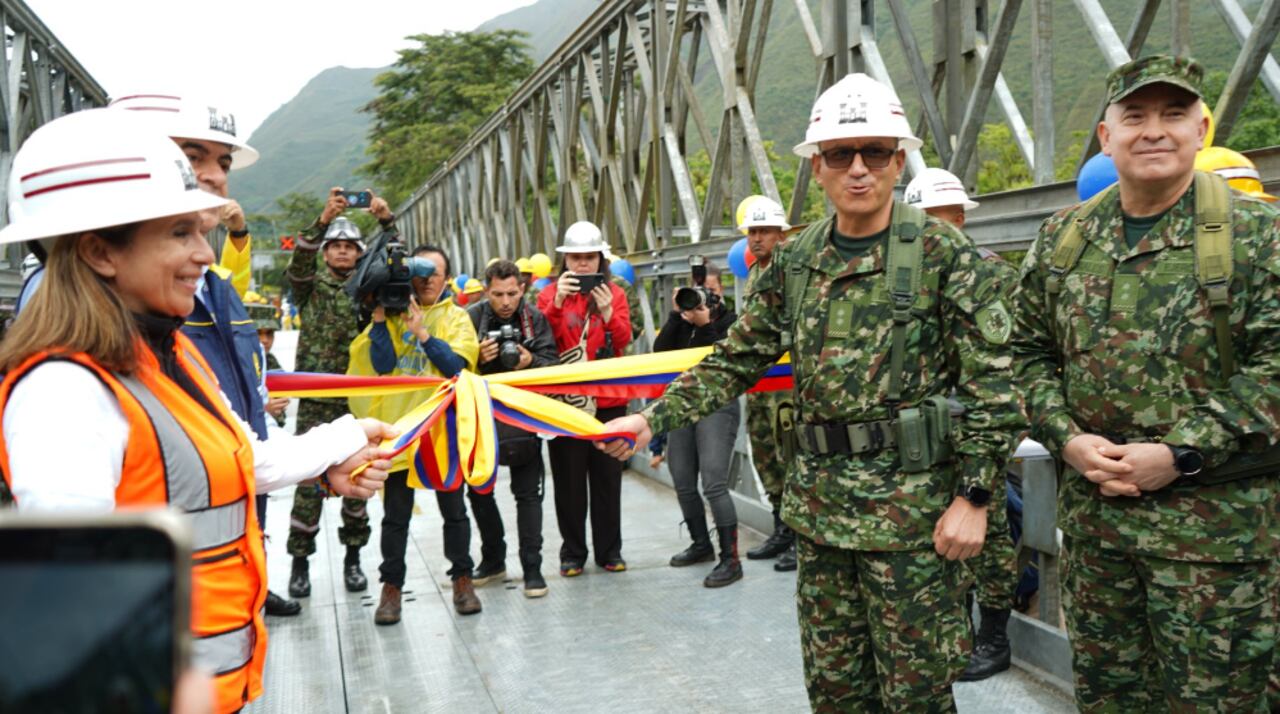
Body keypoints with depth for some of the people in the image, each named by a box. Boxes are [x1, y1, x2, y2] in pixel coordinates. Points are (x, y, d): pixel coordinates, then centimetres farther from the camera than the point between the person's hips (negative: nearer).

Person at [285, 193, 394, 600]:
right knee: (309, 482, -2)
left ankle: (353, 558, 20)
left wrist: (387, 220, -18)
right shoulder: (311, 287, 6)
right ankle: (300, 562, 10)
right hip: (316, 401, -2)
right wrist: (323, 219, -27)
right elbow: (299, 263, -13)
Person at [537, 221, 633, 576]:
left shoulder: (615, 294, 7)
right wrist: (557, 303, -23)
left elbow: (624, 341, -6)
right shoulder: (550, 293, 4)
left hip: (608, 399, 1)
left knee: (607, 475, 7)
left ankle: (609, 550, 17)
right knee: (569, 478, 4)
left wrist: (606, 312, -22)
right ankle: (573, 552, 13)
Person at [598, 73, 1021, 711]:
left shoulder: (942, 251, -7)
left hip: (913, 506, -5)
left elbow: (990, 382, -8)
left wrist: (973, 495, -12)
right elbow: (735, 361, 11)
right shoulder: (793, 262, 8)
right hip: (819, 505, 5)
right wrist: (653, 419, 1)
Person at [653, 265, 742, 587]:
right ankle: (701, 544, 29)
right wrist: (676, 314, -7)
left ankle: (730, 559, -10)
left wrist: (705, 324, -16)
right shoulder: (682, 321, 12)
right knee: (683, 484, 11)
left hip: (717, 406, -6)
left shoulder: (729, 321, -1)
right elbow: (660, 350, -3)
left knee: (714, 484, -15)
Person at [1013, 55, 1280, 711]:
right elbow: (1031, 352, 11)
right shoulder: (1062, 238, 7)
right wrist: (1066, 438, -6)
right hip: (1090, 509, 4)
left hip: (1215, 519, -4)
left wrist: (1179, 453, -18)